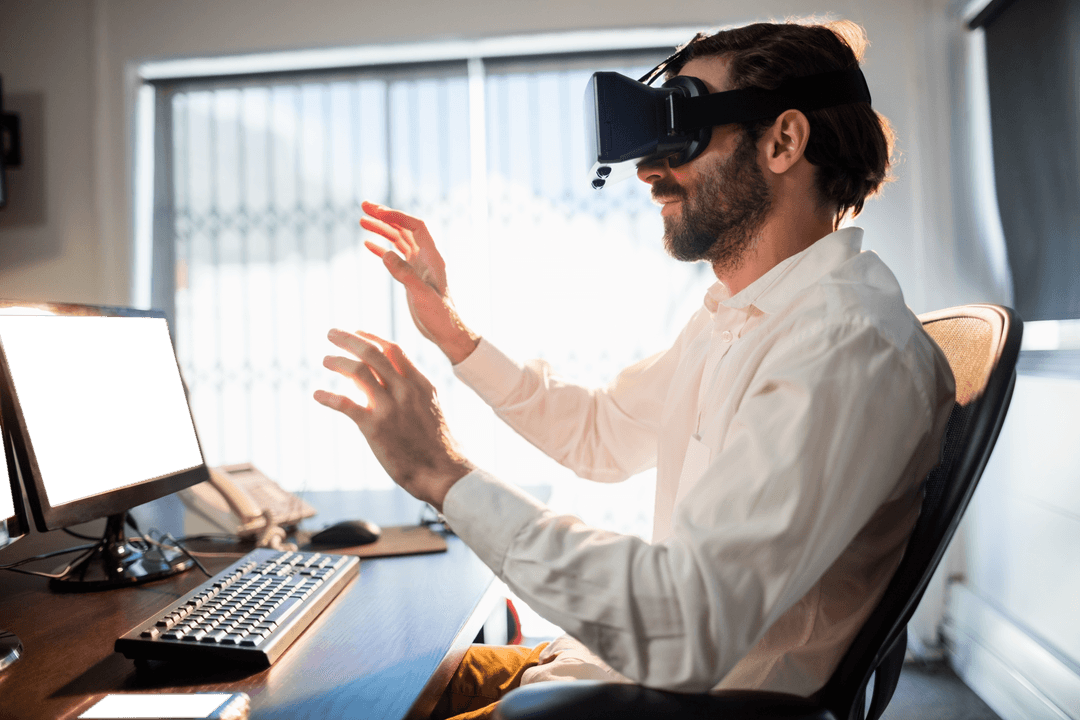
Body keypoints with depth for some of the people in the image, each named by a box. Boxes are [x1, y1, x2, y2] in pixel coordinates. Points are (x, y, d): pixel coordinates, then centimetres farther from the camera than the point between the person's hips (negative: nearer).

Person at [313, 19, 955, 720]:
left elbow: (688, 632, -34)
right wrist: (451, 328, 9)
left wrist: (446, 473, -28)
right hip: (625, 662, 9)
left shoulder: (852, 346, -26)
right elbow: (602, 433, 18)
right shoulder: (732, 316, 7)